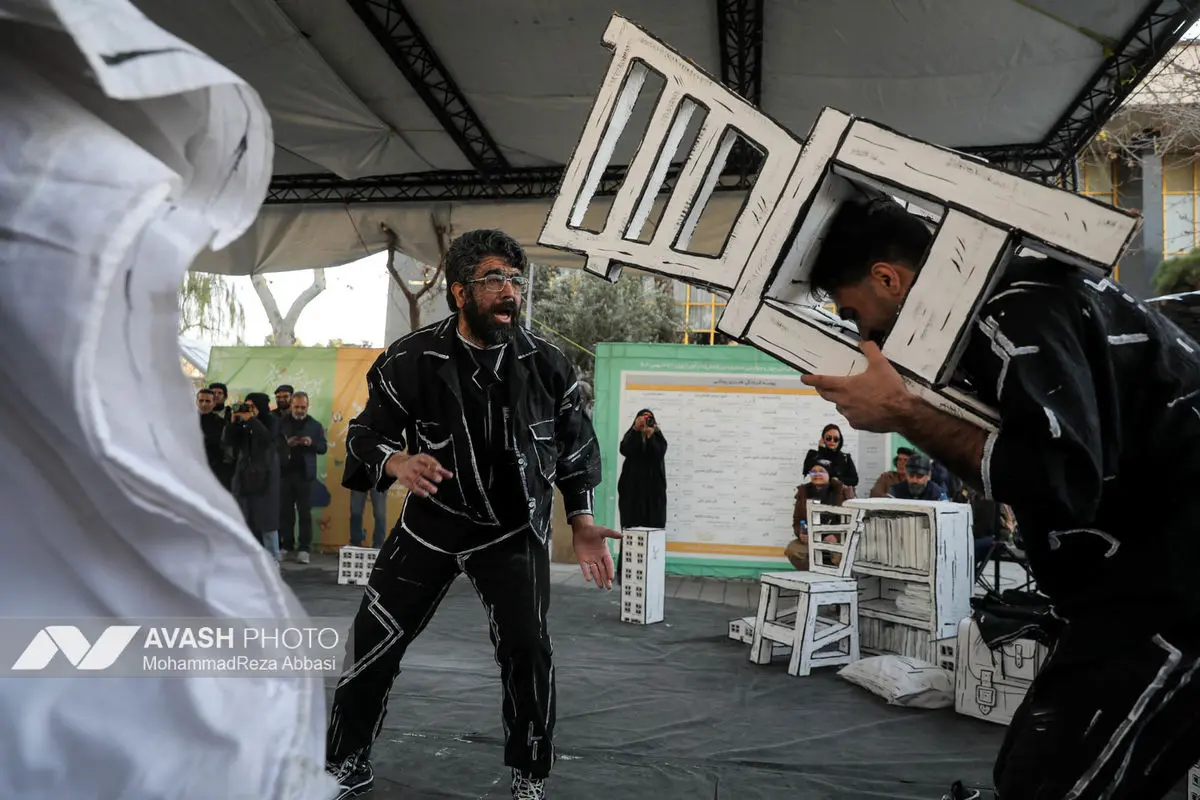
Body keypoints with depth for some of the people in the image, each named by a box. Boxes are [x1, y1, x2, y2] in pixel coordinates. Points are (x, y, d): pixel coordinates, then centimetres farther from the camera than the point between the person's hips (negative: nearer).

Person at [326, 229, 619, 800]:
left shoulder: (548, 365, -7)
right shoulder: (411, 360, -13)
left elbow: (575, 448, 4)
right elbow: (365, 434, -6)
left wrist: (581, 521, -1)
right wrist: (397, 462, -29)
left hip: (515, 530, 0)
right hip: (431, 523, 0)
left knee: (526, 648, -7)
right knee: (374, 641, 3)